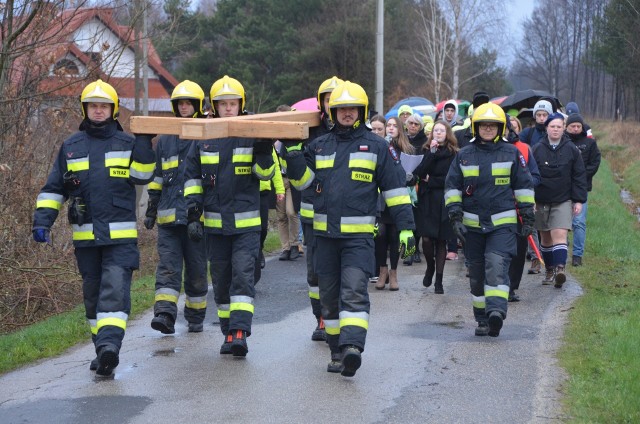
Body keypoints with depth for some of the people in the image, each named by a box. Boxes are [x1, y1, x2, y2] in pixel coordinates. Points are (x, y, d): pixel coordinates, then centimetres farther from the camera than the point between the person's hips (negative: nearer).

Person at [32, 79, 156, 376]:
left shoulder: (127, 143, 7)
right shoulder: (71, 147, 12)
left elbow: (141, 176, -6)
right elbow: (54, 188, 12)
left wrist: (144, 144, -15)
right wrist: (42, 219, 0)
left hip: (120, 235, -3)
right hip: (85, 237, 3)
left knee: (115, 289, -16)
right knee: (93, 293, 8)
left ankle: (110, 345, -26)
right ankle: (102, 348, 16)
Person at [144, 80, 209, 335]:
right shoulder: (165, 139, 14)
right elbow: (157, 177, 19)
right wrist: (151, 209, 17)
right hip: (169, 215, 2)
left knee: (196, 270, 6)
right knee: (168, 266, -10)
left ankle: (195, 318, 18)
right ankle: (165, 315, -19)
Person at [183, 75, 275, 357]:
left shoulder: (252, 135, -1)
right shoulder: (203, 139, 6)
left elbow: (265, 174, -2)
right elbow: (192, 176, 11)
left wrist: (264, 153, -22)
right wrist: (193, 211, 2)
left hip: (247, 223, -3)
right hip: (214, 224, 3)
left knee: (244, 276, -12)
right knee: (221, 280, 9)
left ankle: (240, 333, -17)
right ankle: (228, 332, 18)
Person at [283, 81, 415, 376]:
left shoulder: (376, 146, 3)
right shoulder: (320, 146, 14)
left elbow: (395, 189, 3)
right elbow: (303, 180, 11)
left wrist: (406, 228, -2)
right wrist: (293, 156, -6)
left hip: (359, 234, -5)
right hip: (325, 233, 5)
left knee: (354, 291, -19)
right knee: (330, 296, 10)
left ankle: (352, 348, -29)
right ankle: (337, 352, 20)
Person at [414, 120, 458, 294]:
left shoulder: (453, 154, 0)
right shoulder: (426, 151, 8)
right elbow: (419, 172, -7)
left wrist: (430, 180, -6)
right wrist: (432, 153, -14)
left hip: (444, 202, -2)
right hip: (427, 201, 2)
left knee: (441, 240, 2)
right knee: (426, 238, -7)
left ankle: (438, 280, 9)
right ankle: (430, 267, 22)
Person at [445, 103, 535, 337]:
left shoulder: (511, 153, 4)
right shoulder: (464, 155, 8)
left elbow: (524, 186, 9)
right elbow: (452, 187, 10)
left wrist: (528, 217, 6)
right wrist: (455, 217, 0)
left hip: (503, 223, -3)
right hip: (473, 224, 3)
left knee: (497, 264, -21)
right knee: (477, 272, 8)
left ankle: (496, 311, -30)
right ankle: (482, 319, 19)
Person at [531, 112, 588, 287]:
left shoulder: (572, 150, 1)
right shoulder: (537, 150, 1)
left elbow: (579, 176, 3)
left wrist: (579, 200, -2)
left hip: (563, 201, -2)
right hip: (541, 201, 2)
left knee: (559, 234, -17)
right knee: (545, 238, 10)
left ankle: (559, 269, -26)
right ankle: (549, 270, 23)